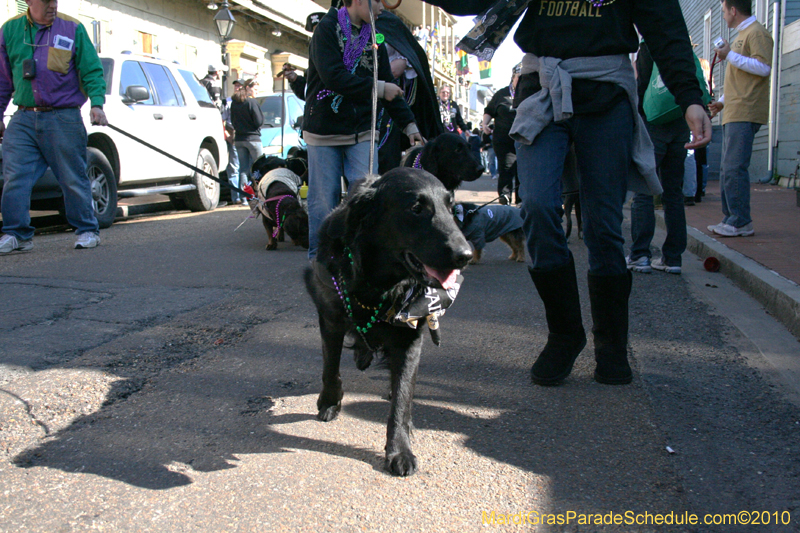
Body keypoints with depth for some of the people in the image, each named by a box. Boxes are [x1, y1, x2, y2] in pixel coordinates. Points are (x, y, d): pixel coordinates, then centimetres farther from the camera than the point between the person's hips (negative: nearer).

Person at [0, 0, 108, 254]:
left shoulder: (73, 29, 3)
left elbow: (91, 71, 2)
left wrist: (96, 103, -12)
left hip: (64, 118, -3)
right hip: (23, 120, 3)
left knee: (73, 178, 1)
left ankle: (87, 230, 14)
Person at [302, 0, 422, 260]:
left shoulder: (373, 38, 10)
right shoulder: (327, 29, -7)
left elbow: (389, 85, 13)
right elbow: (333, 77, -21)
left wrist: (409, 124, 9)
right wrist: (376, 88, -18)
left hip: (361, 133, 4)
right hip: (324, 131, -4)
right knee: (324, 198, 1)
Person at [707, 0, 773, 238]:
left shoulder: (757, 32, -5)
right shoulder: (741, 35, 25)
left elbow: (763, 67, -19)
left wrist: (730, 55, -16)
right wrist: (722, 101, 22)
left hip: (745, 113, -10)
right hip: (733, 114, 10)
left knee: (734, 169, -14)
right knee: (727, 170, 10)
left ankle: (741, 223, -11)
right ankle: (731, 218, 14)